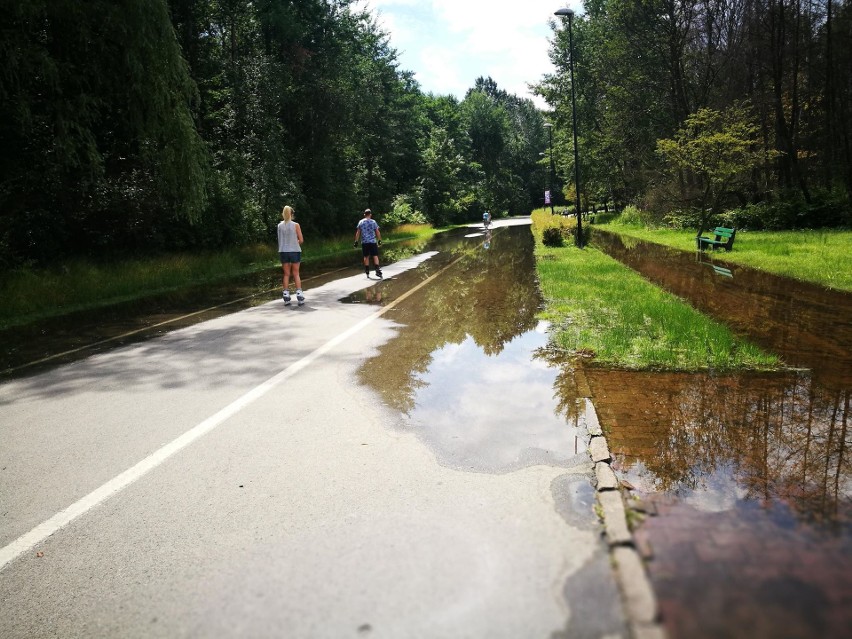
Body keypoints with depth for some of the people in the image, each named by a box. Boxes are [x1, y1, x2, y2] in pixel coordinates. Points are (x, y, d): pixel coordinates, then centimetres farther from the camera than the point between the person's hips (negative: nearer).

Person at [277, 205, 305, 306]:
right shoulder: (295, 225, -7)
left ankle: (286, 298, 8)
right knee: (296, 274, 7)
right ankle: (299, 296, 3)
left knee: (286, 274, 10)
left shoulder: (280, 225, 1)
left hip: (283, 251, 2)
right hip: (295, 251, -2)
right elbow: (301, 240, -5)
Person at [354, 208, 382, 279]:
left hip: (364, 242, 2)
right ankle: (377, 270, -15)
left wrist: (356, 241, 8)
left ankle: (367, 272, 14)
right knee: (375, 256, -2)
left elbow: (358, 233, 4)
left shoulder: (360, 222, 3)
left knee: (366, 257, 11)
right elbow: (377, 232, 0)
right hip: (372, 242, -2)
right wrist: (379, 240, 9)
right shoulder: (373, 222, -2)